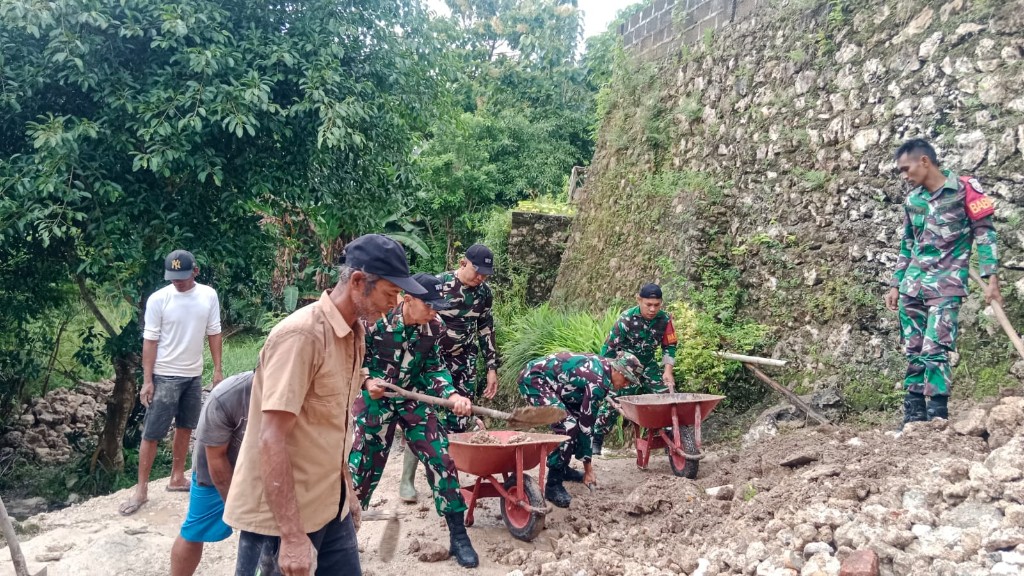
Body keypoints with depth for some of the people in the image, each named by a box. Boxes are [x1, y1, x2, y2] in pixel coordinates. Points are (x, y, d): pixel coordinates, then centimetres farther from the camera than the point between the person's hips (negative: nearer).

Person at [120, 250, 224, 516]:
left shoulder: (208, 295, -2)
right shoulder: (158, 299, -12)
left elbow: (214, 334, 5)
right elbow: (150, 342, -9)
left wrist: (218, 369, 2)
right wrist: (147, 380, -12)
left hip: (194, 375, 4)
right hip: (165, 376, -4)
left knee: (185, 428, 15)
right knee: (151, 434, -2)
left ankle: (177, 478, 30)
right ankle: (141, 489, 7)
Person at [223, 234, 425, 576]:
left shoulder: (354, 333, 6)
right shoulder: (300, 335, -20)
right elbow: (272, 440, -24)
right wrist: (292, 535, -25)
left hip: (330, 505, 8)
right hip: (281, 514, -8)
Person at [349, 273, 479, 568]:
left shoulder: (433, 327, -10)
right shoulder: (376, 320, -22)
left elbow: (434, 368, 0)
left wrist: (452, 395, -15)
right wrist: (366, 382, -25)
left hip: (414, 401, 3)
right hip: (375, 401, -3)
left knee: (441, 459, -2)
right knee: (363, 466, 4)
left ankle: (458, 536, 10)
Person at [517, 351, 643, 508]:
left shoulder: (603, 367, 5)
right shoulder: (598, 381, -23)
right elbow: (586, 424, -18)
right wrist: (588, 468, -11)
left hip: (546, 380, 11)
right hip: (533, 379, -11)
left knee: (577, 417, 14)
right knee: (567, 425, -20)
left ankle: (562, 468, 26)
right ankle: (553, 484, -11)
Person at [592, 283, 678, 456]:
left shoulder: (665, 319, -15)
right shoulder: (626, 320, -25)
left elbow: (669, 346, 0)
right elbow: (609, 349, -18)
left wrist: (668, 371, -8)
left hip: (649, 365, 4)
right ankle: (596, 440, 0)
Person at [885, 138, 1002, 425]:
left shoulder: (965, 189, -4)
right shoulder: (912, 200, 12)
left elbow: (985, 233, -5)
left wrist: (991, 278, -12)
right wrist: (895, 285, 17)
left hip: (946, 285, -6)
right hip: (912, 286, 6)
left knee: (934, 351, -14)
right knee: (914, 353, 5)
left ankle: (937, 419, -8)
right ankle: (914, 416, 11)